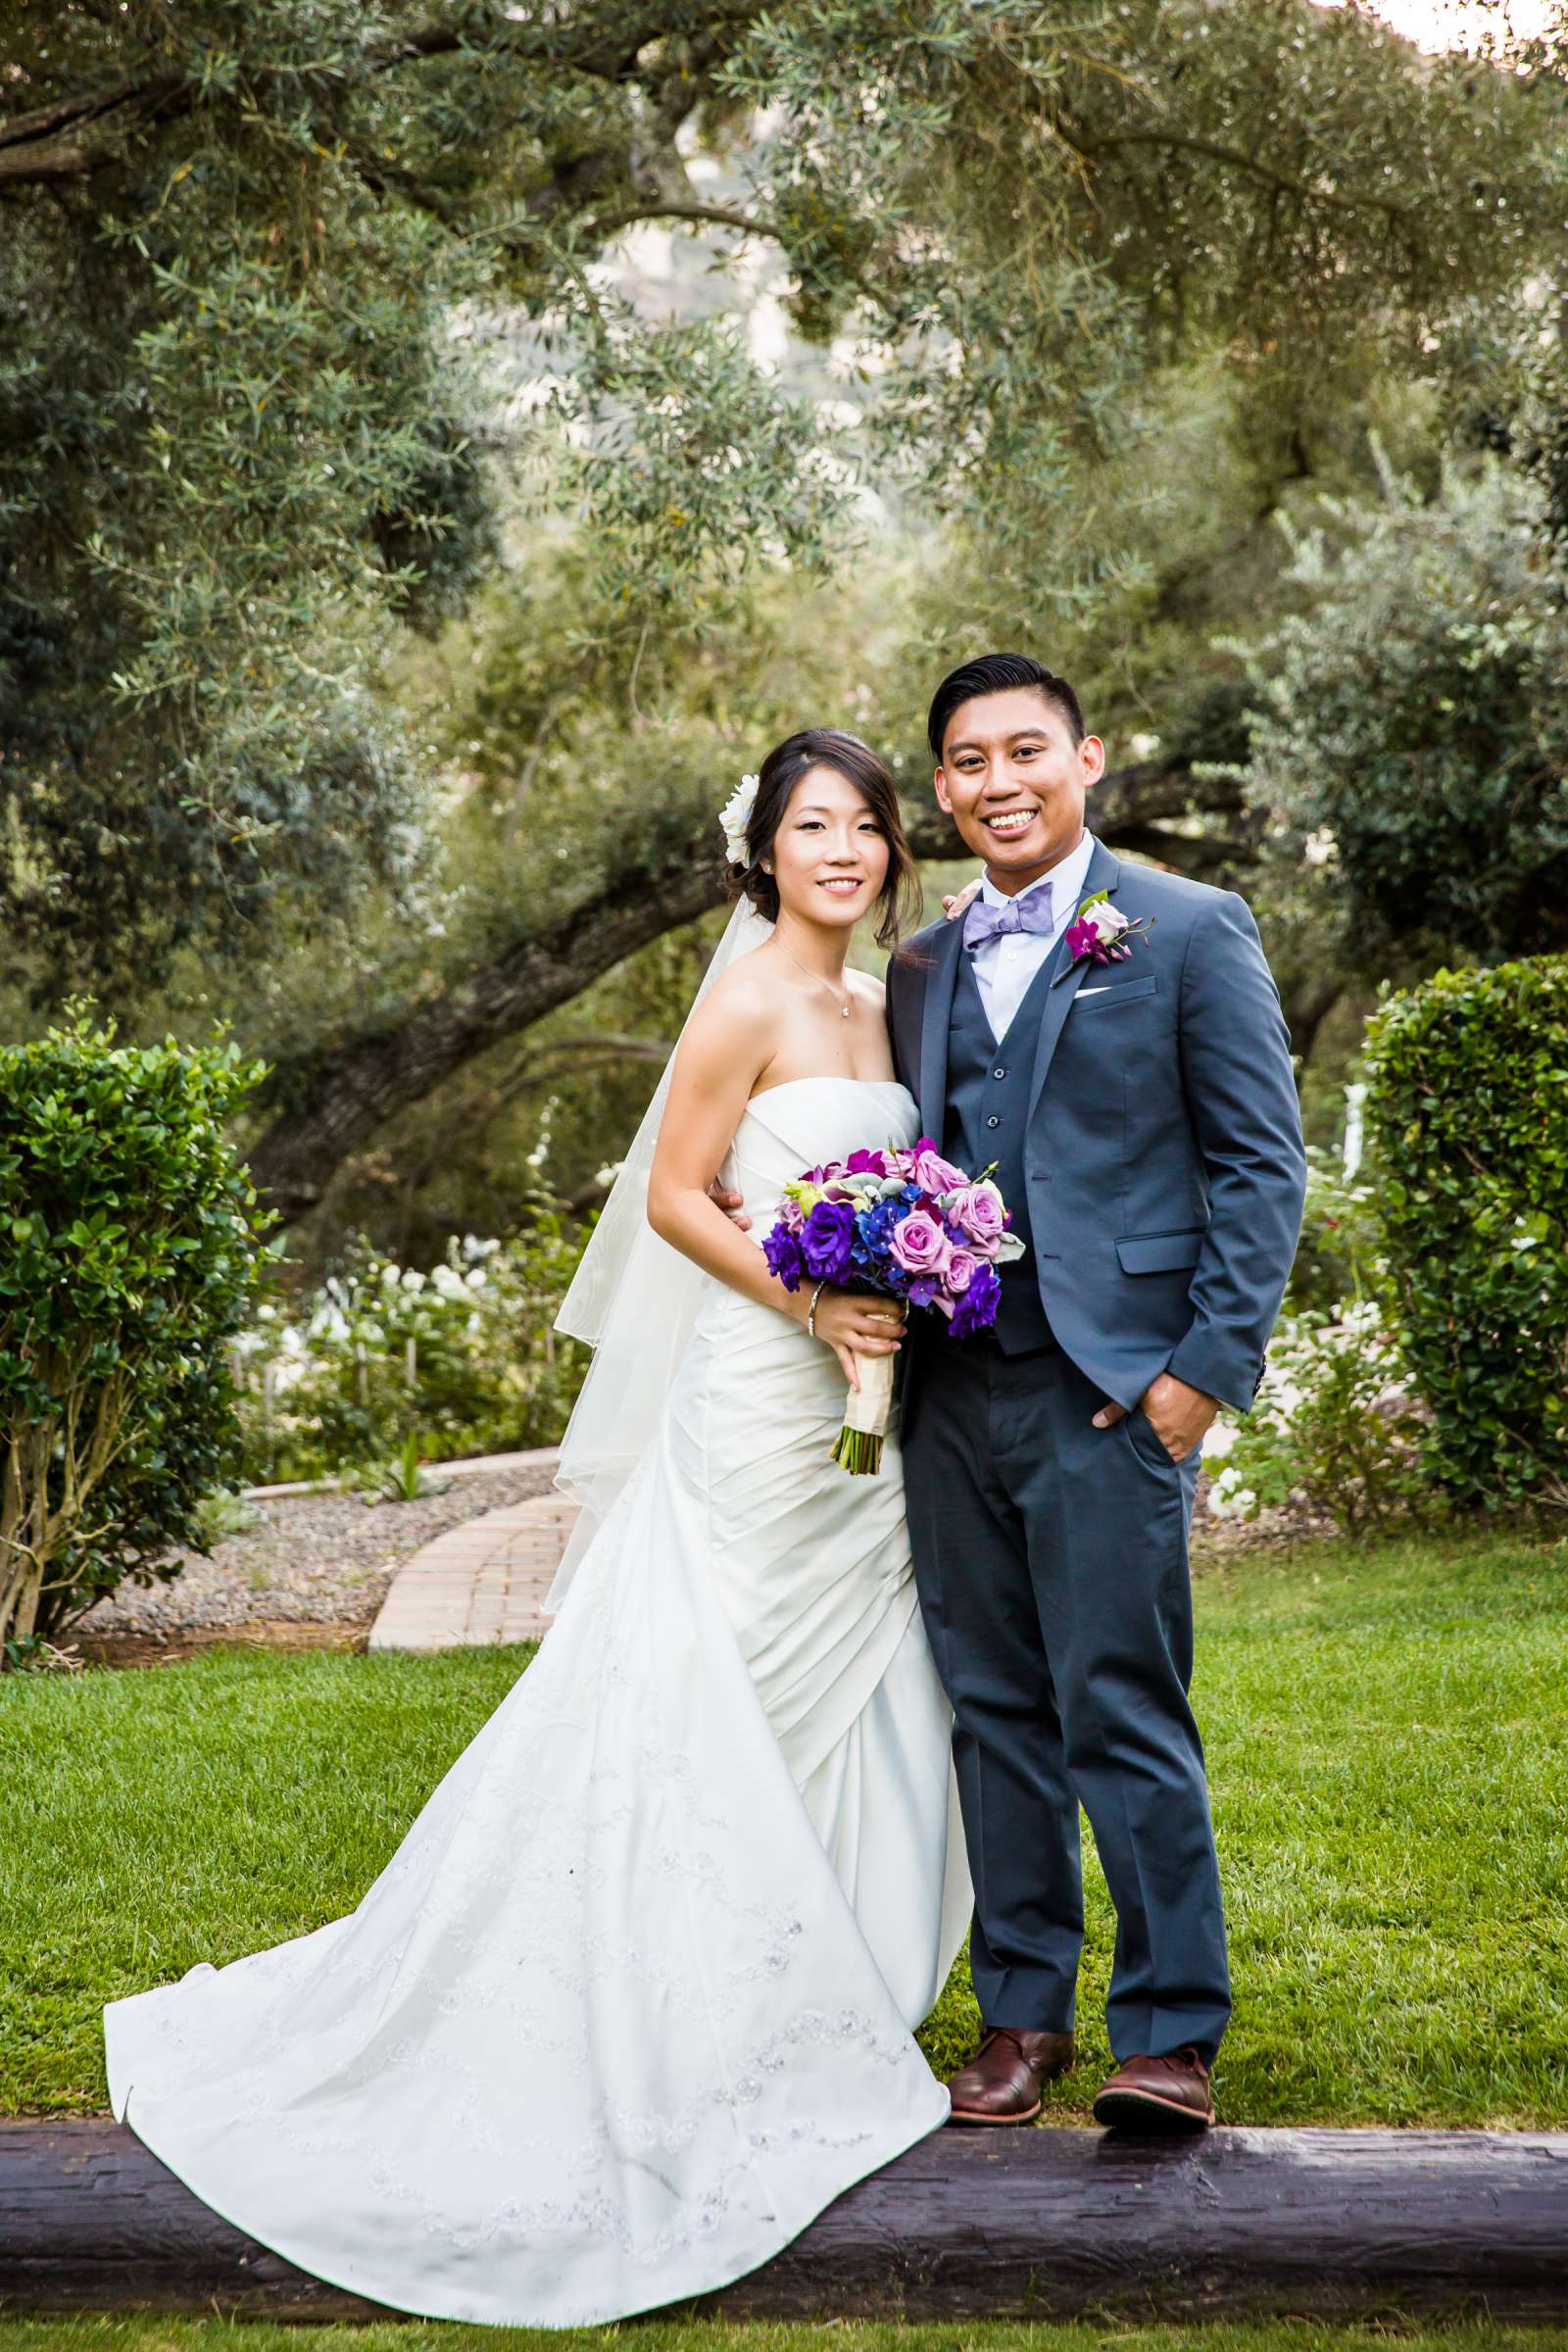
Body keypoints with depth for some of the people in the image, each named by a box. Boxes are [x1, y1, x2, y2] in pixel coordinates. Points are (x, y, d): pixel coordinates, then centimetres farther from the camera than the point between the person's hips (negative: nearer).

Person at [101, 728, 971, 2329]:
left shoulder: (877, 1010, 13)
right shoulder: (748, 1005, -11)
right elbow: (674, 1196, -13)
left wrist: (913, 1297, 4)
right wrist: (814, 1301, -20)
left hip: (863, 1414, 8)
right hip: (760, 1405, -8)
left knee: (857, 1705, 12)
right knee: (720, 1712, -2)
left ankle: (821, 2018, 25)